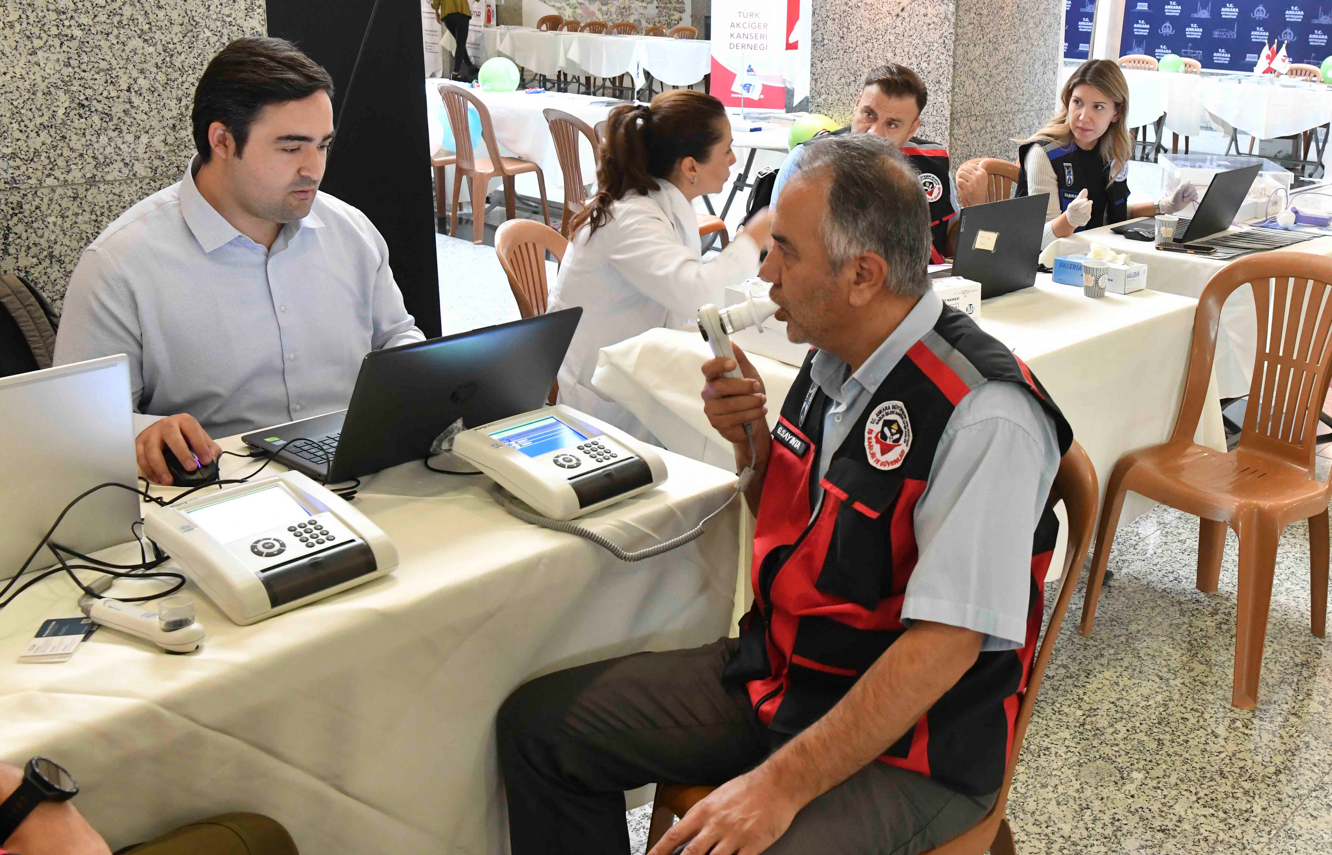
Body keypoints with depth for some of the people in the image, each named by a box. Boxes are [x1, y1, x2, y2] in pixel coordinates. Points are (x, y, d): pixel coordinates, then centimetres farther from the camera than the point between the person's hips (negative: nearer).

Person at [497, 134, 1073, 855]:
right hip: (777, 669, 8)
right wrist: (752, 441, -4)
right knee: (537, 722, 4)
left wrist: (782, 785, -28)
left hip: (901, 749, -8)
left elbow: (947, 642, -27)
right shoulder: (835, 360, 2)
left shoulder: (984, 420, -25)